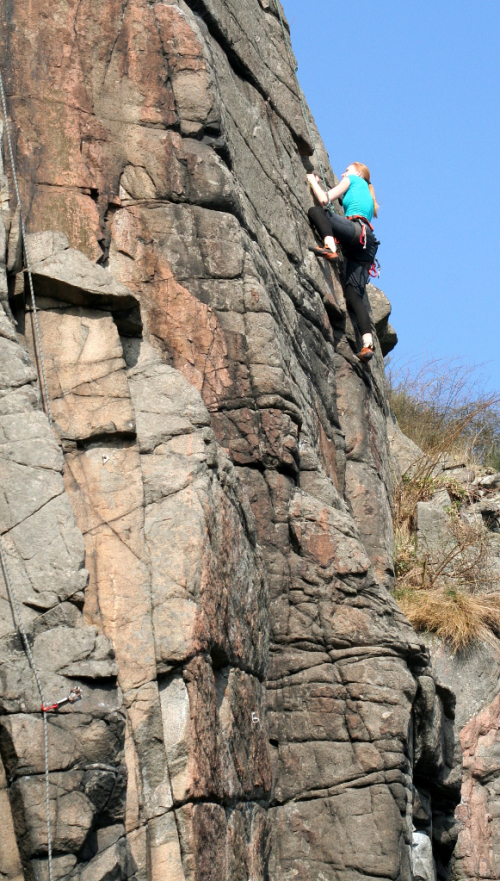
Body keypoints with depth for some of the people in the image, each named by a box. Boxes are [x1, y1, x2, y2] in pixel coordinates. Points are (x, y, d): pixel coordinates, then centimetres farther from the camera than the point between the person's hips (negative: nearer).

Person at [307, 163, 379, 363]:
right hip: (365, 248, 7)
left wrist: (312, 180, 26)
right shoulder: (365, 193, 39)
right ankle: (367, 344, -22)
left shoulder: (354, 180, 18)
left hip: (357, 230, -7)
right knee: (353, 295, -5)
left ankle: (330, 247, -37)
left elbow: (325, 199, 9)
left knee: (315, 211, -12)